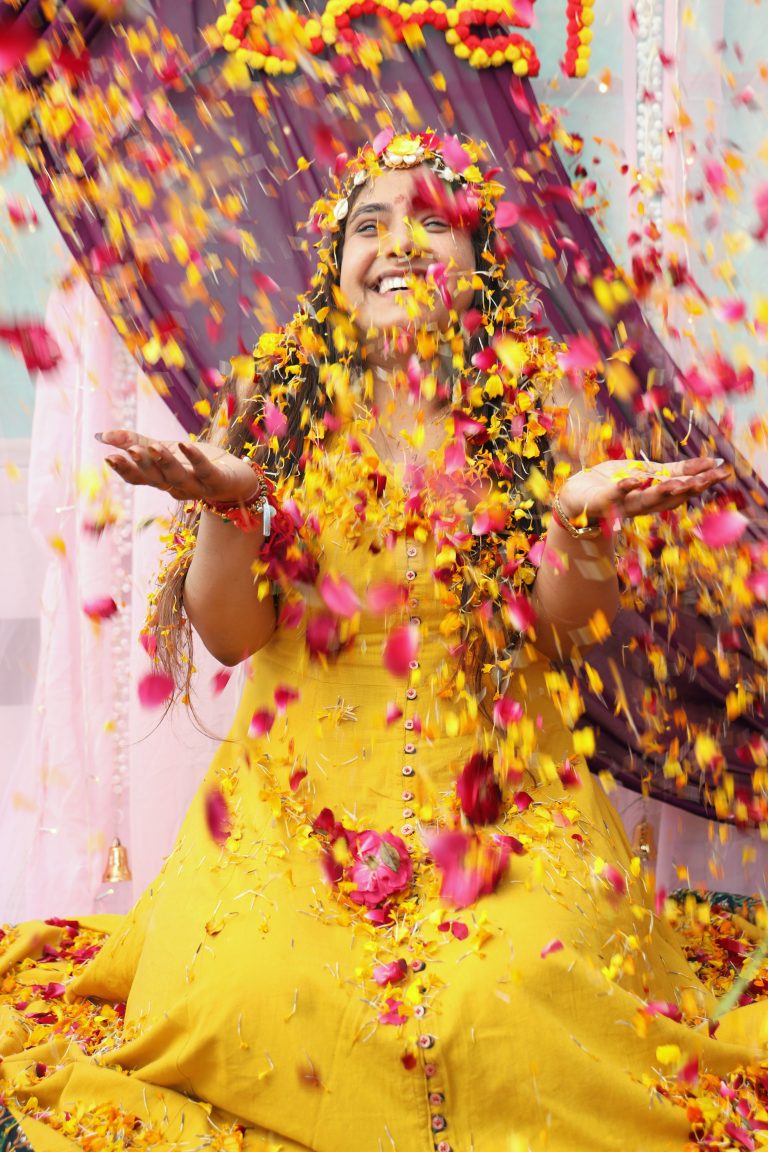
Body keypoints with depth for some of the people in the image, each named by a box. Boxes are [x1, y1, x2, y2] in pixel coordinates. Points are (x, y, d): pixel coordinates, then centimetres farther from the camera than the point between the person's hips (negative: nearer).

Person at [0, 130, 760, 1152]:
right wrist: (226, 504, -17)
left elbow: (565, 628, 2)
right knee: (242, 993, -25)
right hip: (306, 782, 1)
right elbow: (231, 634, 1)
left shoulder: (528, 406, 7)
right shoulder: (276, 405, 6)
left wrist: (588, 522, -18)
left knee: (516, 999, -27)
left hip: (494, 787, 0)